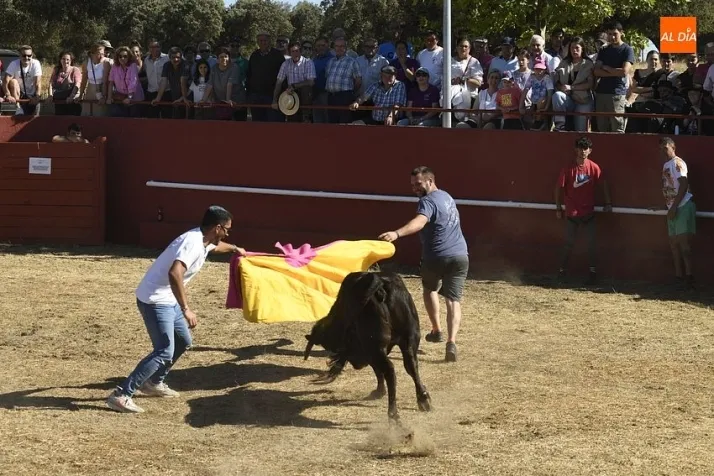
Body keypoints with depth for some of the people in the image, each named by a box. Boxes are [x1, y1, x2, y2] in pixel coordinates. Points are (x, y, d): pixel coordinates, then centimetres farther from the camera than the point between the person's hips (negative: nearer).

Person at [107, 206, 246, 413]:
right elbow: (174, 273, -39)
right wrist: (186, 309, -39)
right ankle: (121, 395, -17)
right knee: (164, 352, -16)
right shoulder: (193, 242, -23)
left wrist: (234, 248, 56)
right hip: (155, 300, -11)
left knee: (183, 341, 23)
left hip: (167, 300, 11)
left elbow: (215, 246, 37)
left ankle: (153, 383, 36)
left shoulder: (203, 240, 9)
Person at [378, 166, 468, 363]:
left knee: (430, 289, 25)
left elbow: (419, 222, -33)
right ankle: (451, 342, -19)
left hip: (436, 257, -6)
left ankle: (436, 330, 31)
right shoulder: (446, 197, 17)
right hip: (460, 256, 6)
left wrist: (397, 233, -48)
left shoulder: (428, 201, -13)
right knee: (453, 300, -1)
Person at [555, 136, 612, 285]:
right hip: (572, 212, -1)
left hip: (588, 211, 1)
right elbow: (559, 187, -1)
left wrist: (608, 203, 1)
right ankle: (562, 269, 16)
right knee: (569, 243, 5)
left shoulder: (594, 167, -6)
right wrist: (558, 208, 0)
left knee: (591, 242, 1)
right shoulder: (568, 168, -8)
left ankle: (592, 271, 10)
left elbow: (604, 184, 4)